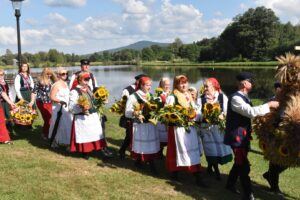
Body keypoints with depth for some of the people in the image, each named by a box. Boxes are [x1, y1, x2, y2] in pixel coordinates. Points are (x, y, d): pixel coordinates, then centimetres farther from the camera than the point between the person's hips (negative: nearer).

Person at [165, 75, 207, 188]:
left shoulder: (189, 97, 14)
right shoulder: (172, 97, -7)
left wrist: (195, 116, -3)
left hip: (190, 127, 6)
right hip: (178, 128, -6)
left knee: (194, 152, 5)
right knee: (180, 151, 2)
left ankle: (198, 178, 11)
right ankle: (174, 173, 22)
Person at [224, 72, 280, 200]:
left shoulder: (243, 97, 12)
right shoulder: (236, 98, -20)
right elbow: (251, 112, -30)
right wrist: (269, 105, -23)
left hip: (243, 135, 10)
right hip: (237, 136, -10)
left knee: (240, 163, 20)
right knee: (244, 165, -4)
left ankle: (230, 184, 37)